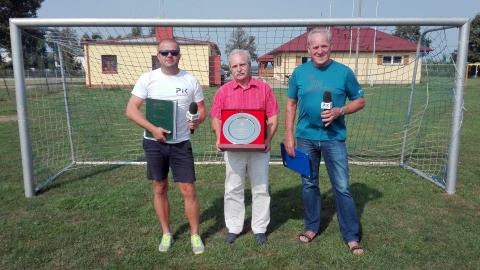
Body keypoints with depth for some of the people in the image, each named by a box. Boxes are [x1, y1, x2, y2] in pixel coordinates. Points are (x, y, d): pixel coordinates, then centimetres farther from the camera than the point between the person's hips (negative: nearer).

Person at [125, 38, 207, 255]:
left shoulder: (191, 80, 0)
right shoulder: (147, 79, -3)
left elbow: (202, 109, 6)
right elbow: (131, 110, -7)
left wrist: (197, 121, -18)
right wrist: (153, 129, -20)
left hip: (181, 143, 0)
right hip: (154, 143, 1)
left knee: (188, 190, 0)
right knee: (159, 189, 11)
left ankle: (195, 235, 18)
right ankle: (166, 234, 29)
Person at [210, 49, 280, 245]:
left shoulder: (264, 88, 2)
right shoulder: (223, 91, 3)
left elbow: (273, 116, 0)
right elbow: (216, 119, 1)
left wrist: (268, 139, -13)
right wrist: (219, 139, -14)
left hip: (259, 148, 0)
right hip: (232, 148, 1)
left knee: (260, 189, 9)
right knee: (233, 189, 10)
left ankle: (260, 228, 23)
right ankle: (233, 228, 25)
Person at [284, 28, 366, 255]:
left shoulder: (344, 72, -4)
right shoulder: (299, 72, 1)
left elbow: (360, 101, 4)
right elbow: (291, 104, 6)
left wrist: (340, 111, -16)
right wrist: (288, 135, 0)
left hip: (334, 138, -2)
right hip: (305, 137, 2)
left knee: (342, 187, 0)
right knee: (309, 185, 13)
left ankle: (352, 237, 13)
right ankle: (311, 227, 30)